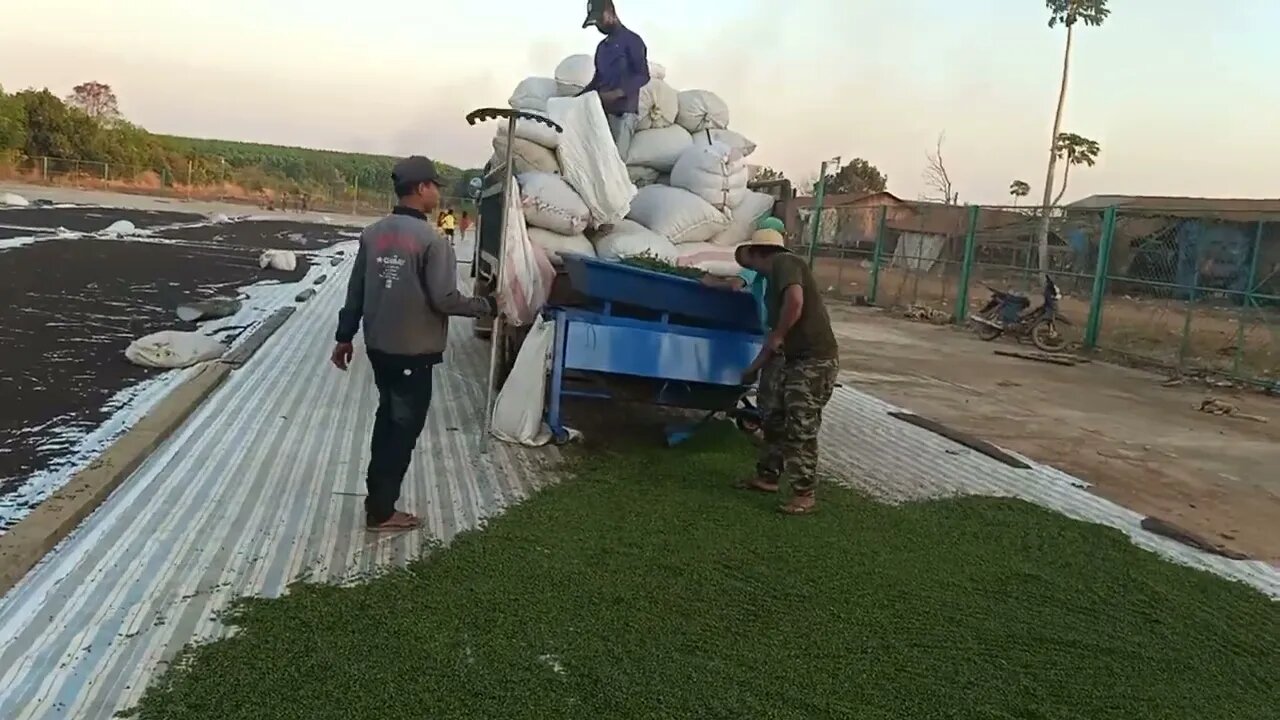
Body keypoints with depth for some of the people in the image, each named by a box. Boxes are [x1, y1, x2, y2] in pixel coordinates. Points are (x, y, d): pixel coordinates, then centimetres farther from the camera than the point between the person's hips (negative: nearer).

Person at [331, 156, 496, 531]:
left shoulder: (373, 233, 3)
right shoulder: (431, 240, -18)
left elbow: (355, 292, 8)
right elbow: (444, 300, -21)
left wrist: (344, 336, 17)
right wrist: (486, 306, -5)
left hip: (378, 345, 7)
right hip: (413, 352, -7)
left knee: (388, 417, 23)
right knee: (404, 427, 6)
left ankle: (378, 495, 33)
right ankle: (381, 511, 14)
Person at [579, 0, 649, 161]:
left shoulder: (631, 40, -2)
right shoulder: (602, 46, 22)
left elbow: (643, 76, -10)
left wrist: (617, 93, -24)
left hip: (623, 112, -7)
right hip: (602, 110, 7)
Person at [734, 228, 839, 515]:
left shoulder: (784, 262, -9)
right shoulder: (774, 276, 20)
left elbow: (795, 300, -28)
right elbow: (775, 333, 26)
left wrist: (777, 337, -15)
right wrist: (753, 368, 33)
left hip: (815, 360, -10)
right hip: (793, 359, 10)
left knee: (801, 428, -7)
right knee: (774, 418, 16)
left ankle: (805, 495, 3)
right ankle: (767, 476, 30)